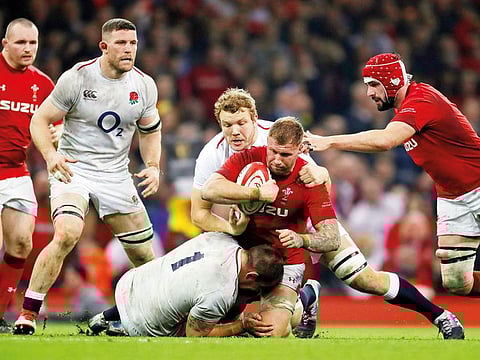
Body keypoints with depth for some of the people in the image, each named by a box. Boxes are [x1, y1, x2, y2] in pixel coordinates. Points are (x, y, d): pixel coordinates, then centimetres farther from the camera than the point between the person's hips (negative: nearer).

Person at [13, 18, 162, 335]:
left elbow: (150, 130, 17)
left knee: (145, 254, 4)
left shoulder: (144, 85, 1)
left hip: (116, 175, 4)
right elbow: (40, 120, -6)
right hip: (73, 169, -4)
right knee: (66, 235, -28)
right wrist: (50, 155, -23)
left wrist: (153, 166, 1)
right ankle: (28, 314, -22)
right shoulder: (77, 77, -11)